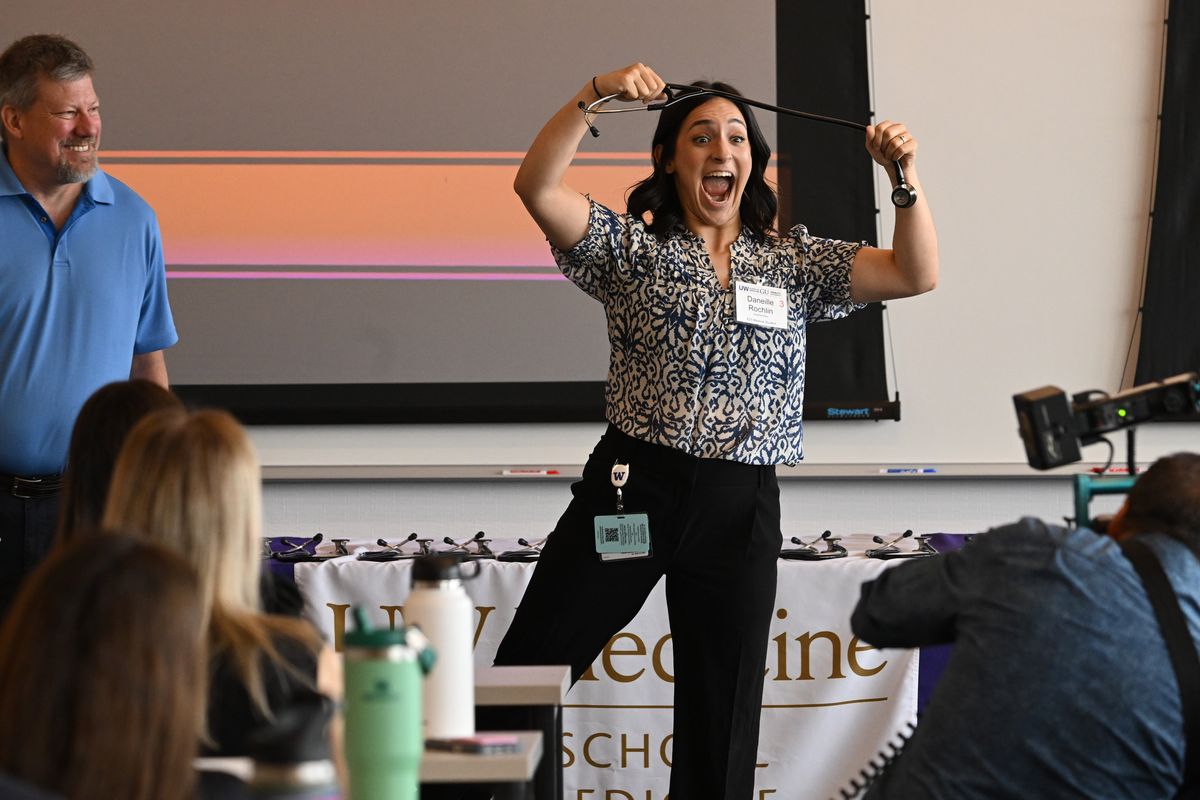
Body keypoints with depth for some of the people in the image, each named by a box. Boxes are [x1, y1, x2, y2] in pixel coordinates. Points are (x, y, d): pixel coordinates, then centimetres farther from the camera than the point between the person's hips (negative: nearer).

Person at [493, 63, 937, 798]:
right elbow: (537, 188, -9)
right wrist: (594, 96, -20)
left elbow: (916, 275, 3)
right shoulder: (632, 249, 5)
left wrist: (906, 177, -11)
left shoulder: (796, 263, 12)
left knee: (721, 723, 7)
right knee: (526, 676, -4)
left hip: (741, 509, 2)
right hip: (631, 487, -2)